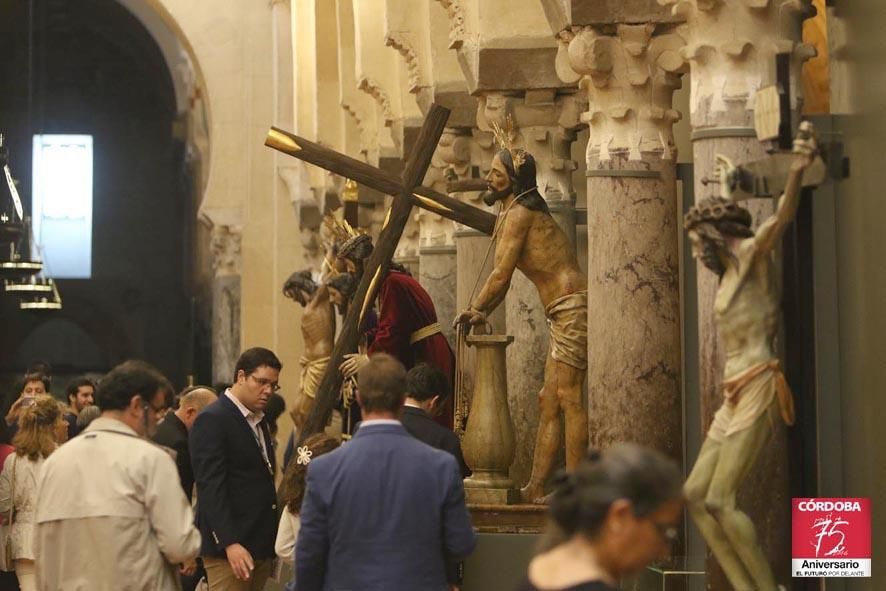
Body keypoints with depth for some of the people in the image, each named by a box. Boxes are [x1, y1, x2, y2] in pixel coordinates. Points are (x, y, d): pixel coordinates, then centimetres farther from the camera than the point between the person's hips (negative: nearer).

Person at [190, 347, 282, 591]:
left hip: (260, 544, 8)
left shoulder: (259, 420, 18)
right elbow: (211, 488, -16)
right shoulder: (212, 420, -9)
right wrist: (230, 543, -23)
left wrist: (271, 543, 11)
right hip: (229, 547, -8)